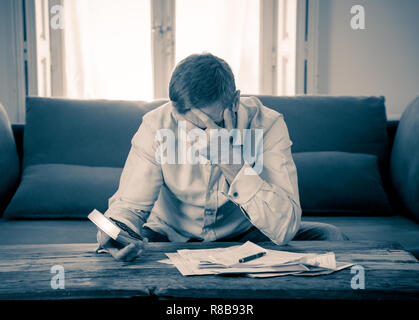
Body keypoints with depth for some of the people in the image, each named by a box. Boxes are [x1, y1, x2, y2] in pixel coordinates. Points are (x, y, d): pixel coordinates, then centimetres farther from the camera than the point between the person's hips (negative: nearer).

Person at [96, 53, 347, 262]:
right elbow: (129, 206, -16)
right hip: (172, 237, -1)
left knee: (328, 237, -20)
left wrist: (233, 162, -40)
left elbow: (284, 229, -30)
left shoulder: (267, 125, -23)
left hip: (244, 236, 1)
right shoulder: (157, 125, -21)